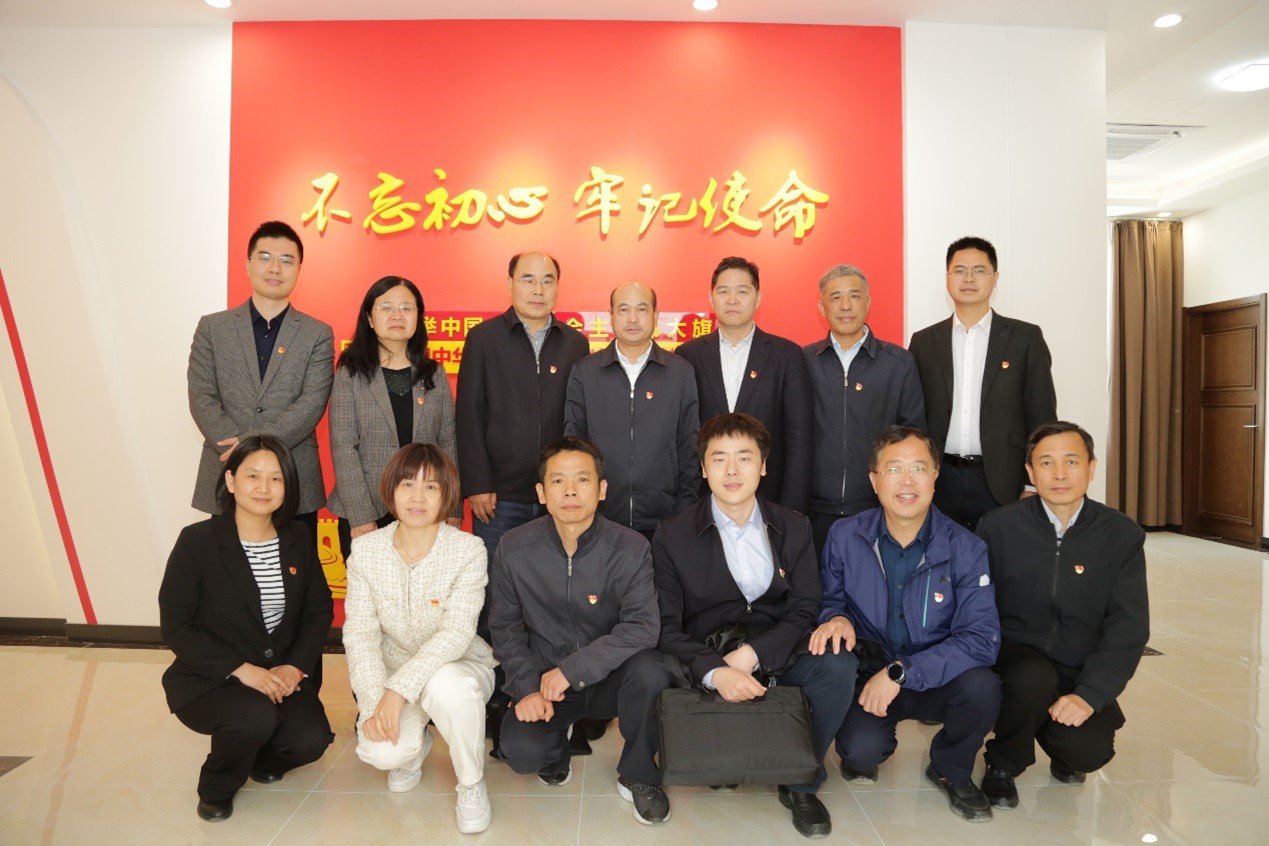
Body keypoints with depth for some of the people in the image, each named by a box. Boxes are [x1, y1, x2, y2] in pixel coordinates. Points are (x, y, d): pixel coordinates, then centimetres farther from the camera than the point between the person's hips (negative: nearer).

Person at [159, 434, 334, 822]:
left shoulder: (298, 541, 1)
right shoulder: (197, 541, -12)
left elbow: (320, 611, 5)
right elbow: (175, 628, -12)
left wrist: (296, 666, -11)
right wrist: (241, 669, -22)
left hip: (281, 674, 4)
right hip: (210, 678, -3)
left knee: (311, 740, -18)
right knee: (257, 716, -32)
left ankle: (261, 756, 20)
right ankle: (217, 787, 4)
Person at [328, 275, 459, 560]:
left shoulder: (435, 374, 7)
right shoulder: (350, 375, 0)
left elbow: (449, 444, 7)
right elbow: (344, 449, -6)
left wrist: (453, 510, 1)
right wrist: (361, 517, -13)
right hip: (367, 513, -2)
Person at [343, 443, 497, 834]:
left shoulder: (469, 549, -18)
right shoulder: (365, 549, -8)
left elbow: (456, 634, -24)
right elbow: (360, 633, -9)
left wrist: (399, 691, -31)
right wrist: (374, 703, -21)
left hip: (458, 666, -2)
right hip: (395, 668, 2)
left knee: (447, 686, -37)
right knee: (380, 752, -25)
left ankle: (472, 784, -7)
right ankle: (414, 747, 16)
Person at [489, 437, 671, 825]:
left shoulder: (630, 549, -15)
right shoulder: (513, 550, -8)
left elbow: (642, 626, -22)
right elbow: (505, 626, 1)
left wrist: (572, 670, -28)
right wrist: (526, 686, -13)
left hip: (608, 678, -1)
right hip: (542, 679, 1)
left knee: (649, 669, -33)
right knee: (521, 751, -26)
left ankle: (638, 775, -3)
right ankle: (557, 744, 16)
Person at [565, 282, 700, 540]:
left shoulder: (681, 372, 3)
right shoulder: (584, 371, 3)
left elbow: (689, 448, 4)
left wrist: (686, 514, -1)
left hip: (663, 521, 0)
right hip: (599, 519, 0)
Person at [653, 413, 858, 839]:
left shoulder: (794, 529, 5)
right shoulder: (673, 536, -3)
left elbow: (805, 609, -2)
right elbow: (666, 626, -8)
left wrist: (753, 655, -19)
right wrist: (715, 672, -26)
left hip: (776, 655, 2)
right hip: (706, 659, -1)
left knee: (838, 664, -26)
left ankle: (801, 783, -1)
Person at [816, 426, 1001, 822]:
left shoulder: (966, 549, -12)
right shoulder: (844, 536, -8)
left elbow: (981, 638, -18)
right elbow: (831, 599, 6)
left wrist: (901, 672, -26)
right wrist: (837, 617, -20)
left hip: (936, 679, 1)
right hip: (868, 674, -1)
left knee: (981, 686, -32)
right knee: (861, 749, -29)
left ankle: (951, 770, 3)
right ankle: (865, 750, 14)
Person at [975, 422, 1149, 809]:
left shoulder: (1123, 536, -3)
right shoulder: (998, 527, -5)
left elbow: (1129, 627, -7)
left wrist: (1089, 694, -18)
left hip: (1081, 674, 2)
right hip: (1014, 655, -1)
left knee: (1090, 750, -24)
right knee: (1035, 677, -34)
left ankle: (1064, 754, 17)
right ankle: (1003, 763, -2)